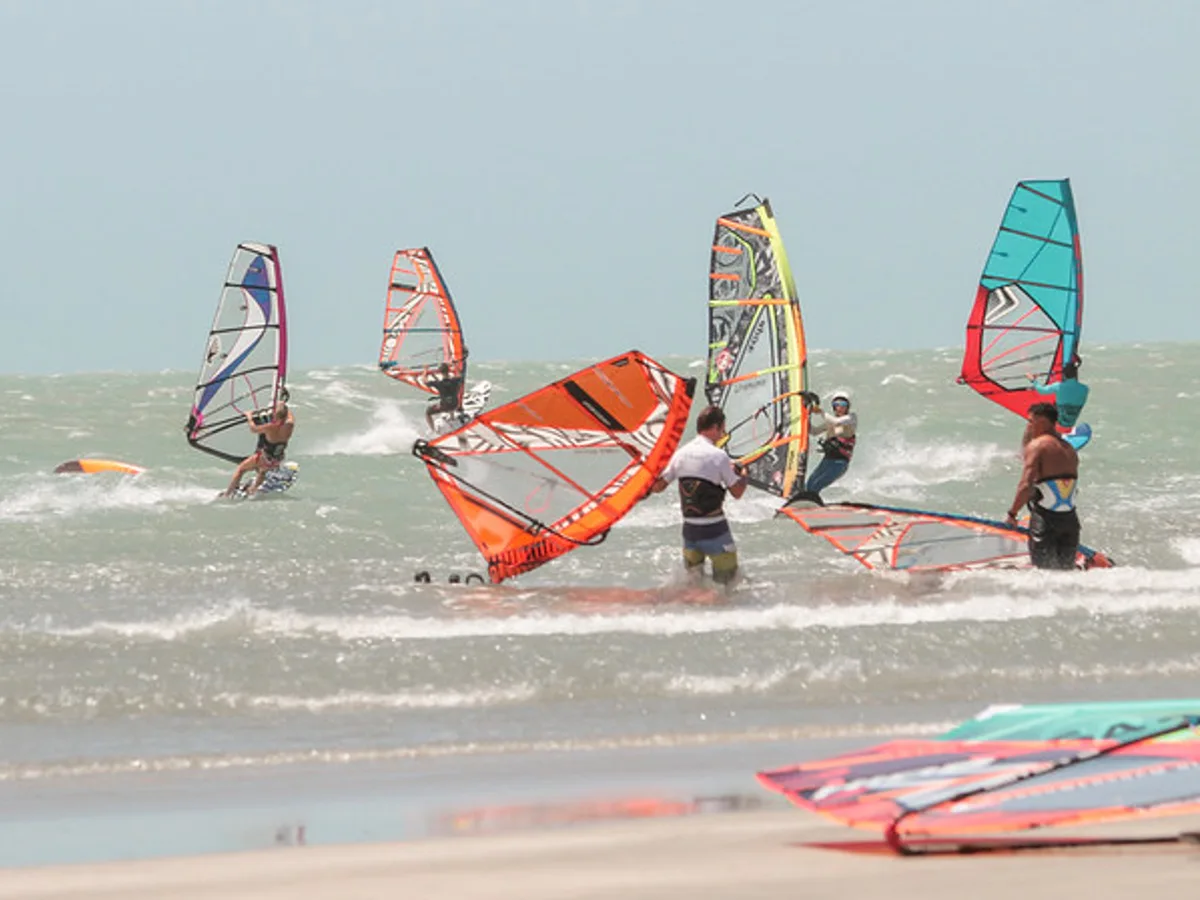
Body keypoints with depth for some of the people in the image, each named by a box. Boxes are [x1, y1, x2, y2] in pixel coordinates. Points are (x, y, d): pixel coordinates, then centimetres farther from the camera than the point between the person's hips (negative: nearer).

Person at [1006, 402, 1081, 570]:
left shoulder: (1036, 445, -9)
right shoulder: (1070, 450, 13)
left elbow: (1026, 486, -17)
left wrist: (1012, 514, -8)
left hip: (1045, 518, -6)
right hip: (1070, 519, 6)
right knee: (1066, 570, 14)